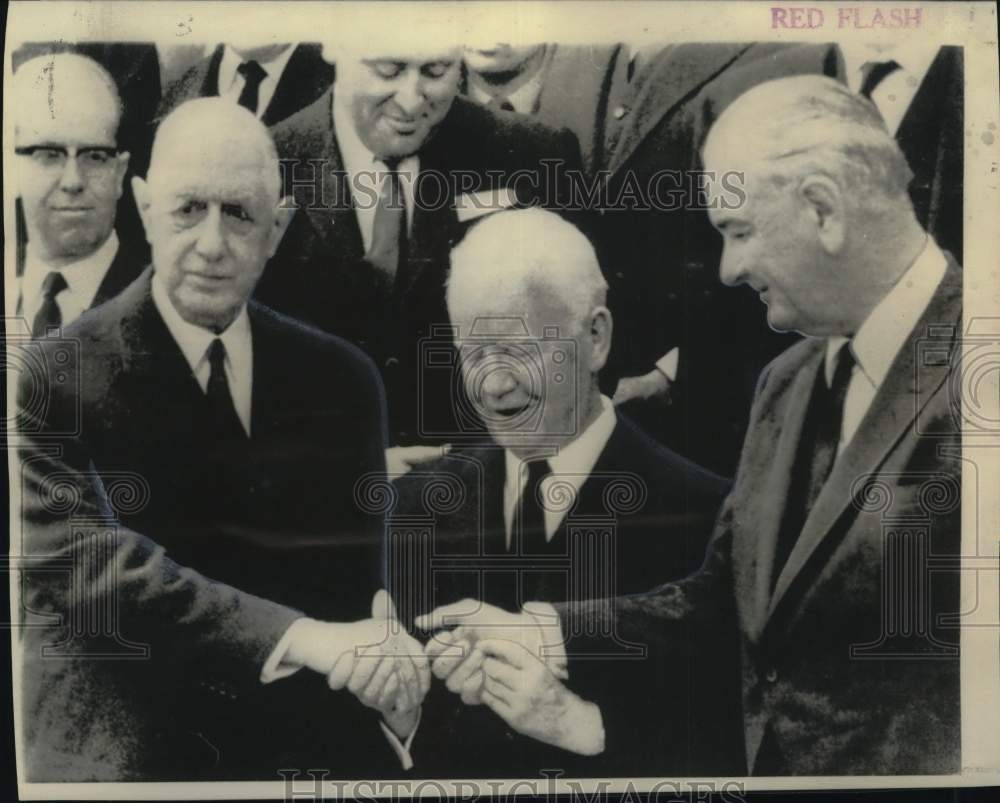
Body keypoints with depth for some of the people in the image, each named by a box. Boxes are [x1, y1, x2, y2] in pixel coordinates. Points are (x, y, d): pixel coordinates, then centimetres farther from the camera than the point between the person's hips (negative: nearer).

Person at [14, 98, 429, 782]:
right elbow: (77, 558, -21)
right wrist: (298, 636, -29)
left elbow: (360, 569, 5)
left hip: (317, 748, 2)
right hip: (128, 757, -1)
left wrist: (384, 652, -16)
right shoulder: (52, 378, -8)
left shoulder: (342, 378, 2)